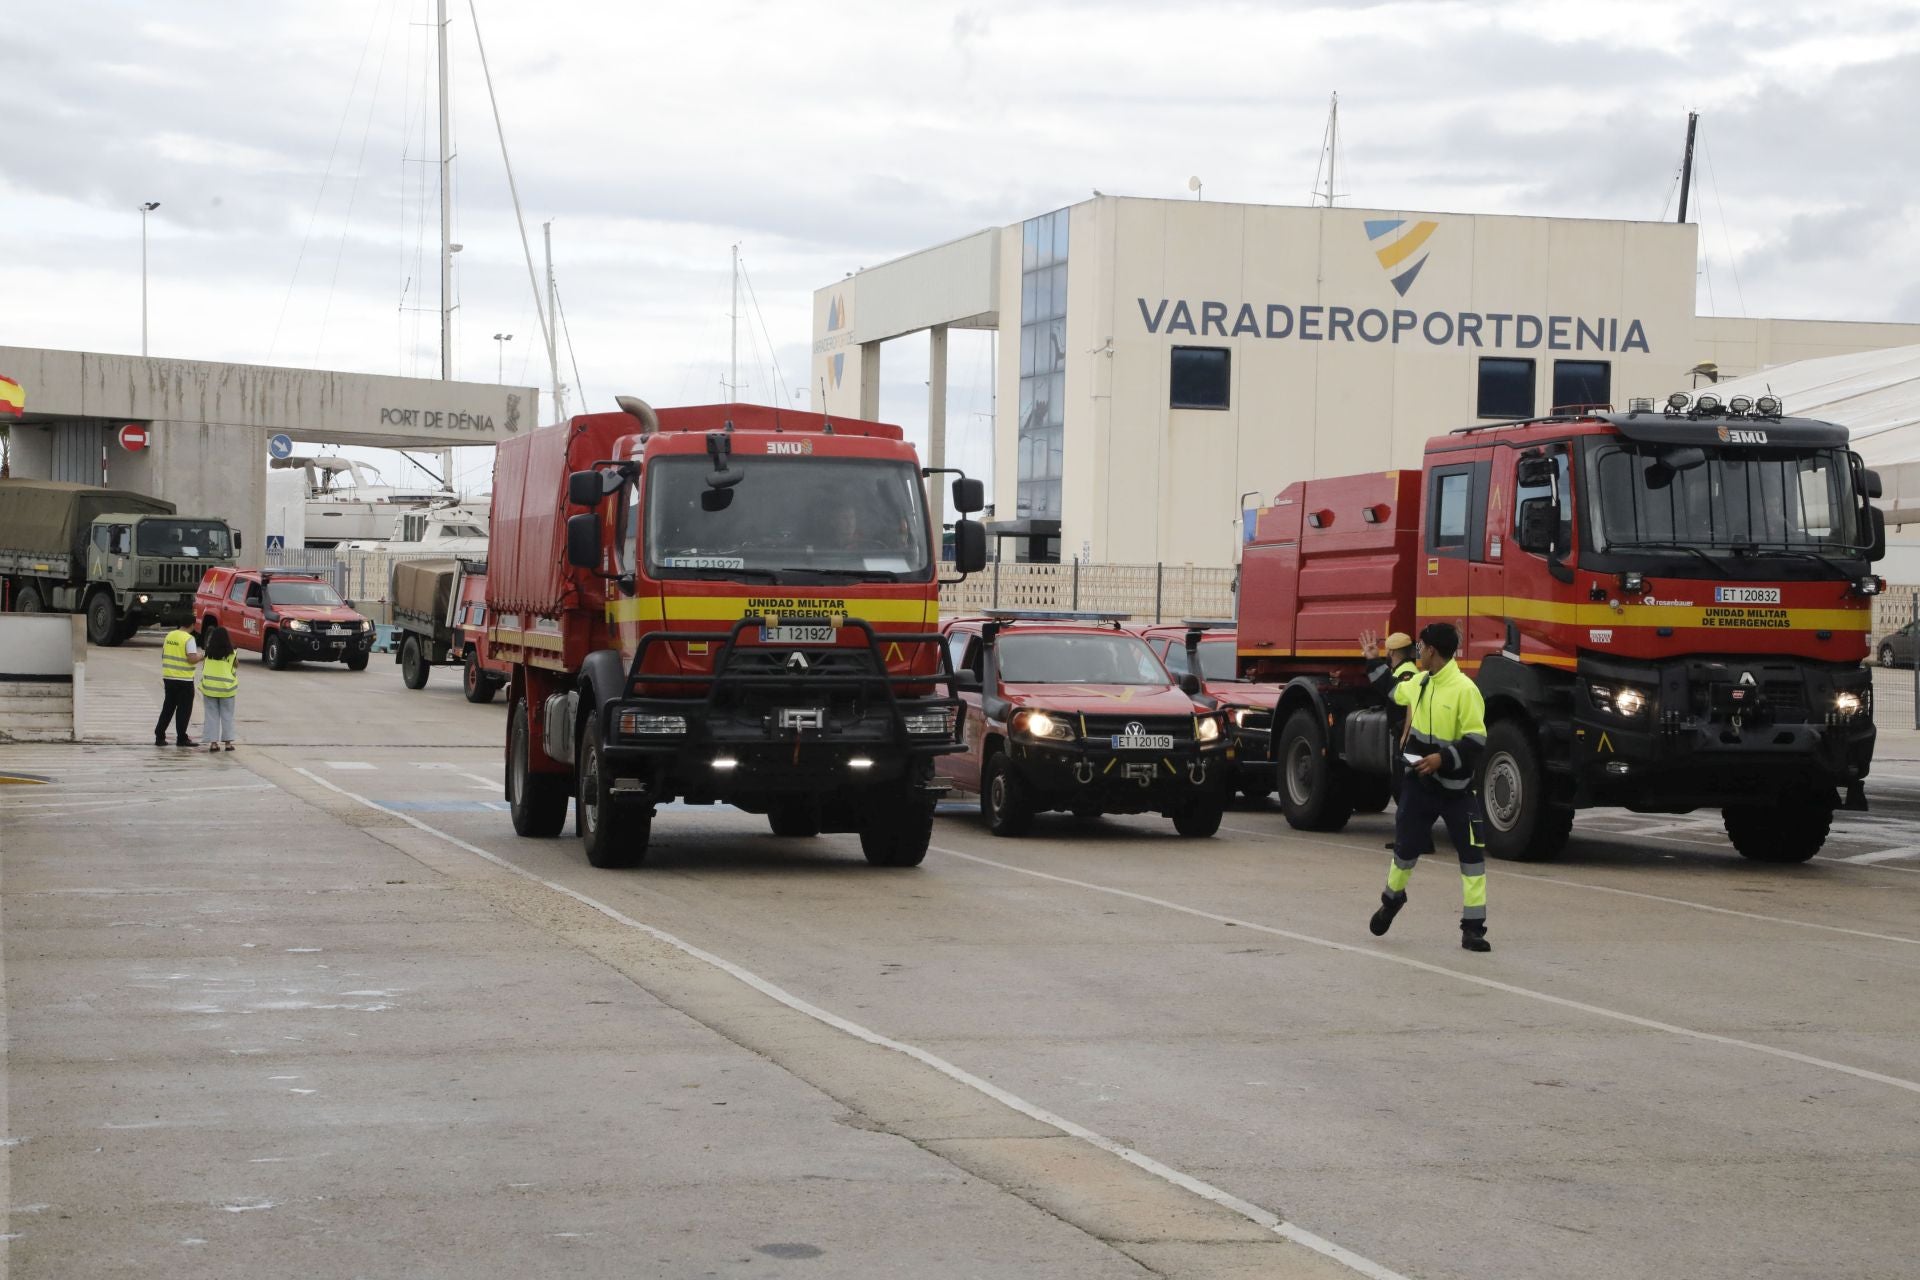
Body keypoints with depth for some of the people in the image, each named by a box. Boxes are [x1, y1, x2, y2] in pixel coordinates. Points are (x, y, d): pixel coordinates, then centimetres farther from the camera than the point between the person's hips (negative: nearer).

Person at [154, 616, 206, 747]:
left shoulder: (170, 635, 7)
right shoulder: (189, 639, -14)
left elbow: (163, 654, 14)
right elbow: (192, 659, -19)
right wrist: (202, 657, -2)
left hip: (168, 677, 6)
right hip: (184, 679, -6)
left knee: (168, 708, 14)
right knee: (184, 709, 3)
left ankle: (159, 736, 13)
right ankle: (181, 739, 4)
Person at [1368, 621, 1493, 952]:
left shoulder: (1464, 690, -17)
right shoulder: (1420, 684, 6)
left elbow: (1476, 741, -19)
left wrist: (1443, 758, -29)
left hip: (1454, 786, -6)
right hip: (1418, 780, 6)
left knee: (1471, 852, -8)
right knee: (1406, 844, 13)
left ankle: (1473, 927, -5)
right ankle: (1392, 897, 40)